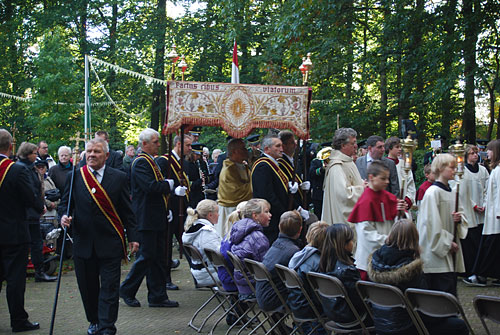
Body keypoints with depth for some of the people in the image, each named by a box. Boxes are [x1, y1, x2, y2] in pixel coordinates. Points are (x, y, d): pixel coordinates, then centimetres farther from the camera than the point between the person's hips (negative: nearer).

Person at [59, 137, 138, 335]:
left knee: (109, 287, -4)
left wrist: (132, 237, 1)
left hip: (110, 242, -2)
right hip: (83, 242, 2)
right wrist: (64, 216, -12)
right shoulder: (74, 176, 5)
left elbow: (127, 211, 4)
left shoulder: (119, 178, 2)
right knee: (87, 286, 11)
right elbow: (65, 203, 11)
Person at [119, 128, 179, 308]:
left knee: (158, 258, 10)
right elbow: (150, 186, -26)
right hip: (146, 218, -10)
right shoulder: (140, 163, -13)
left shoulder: (151, 162, 18)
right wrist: (169, 184, -9)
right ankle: (127, 290, 10)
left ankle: (158, 296, 15)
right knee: (147, 256, -4)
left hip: (157, 218, 10)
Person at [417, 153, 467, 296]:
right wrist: (447, 244, -13)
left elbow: (462, 217, 23)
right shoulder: (433, 193, -12)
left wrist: (458, 219, -1)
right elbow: (432, 224, -16)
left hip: (450, 252, 8)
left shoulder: (453, 193, 14)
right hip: (437, 254, -8)